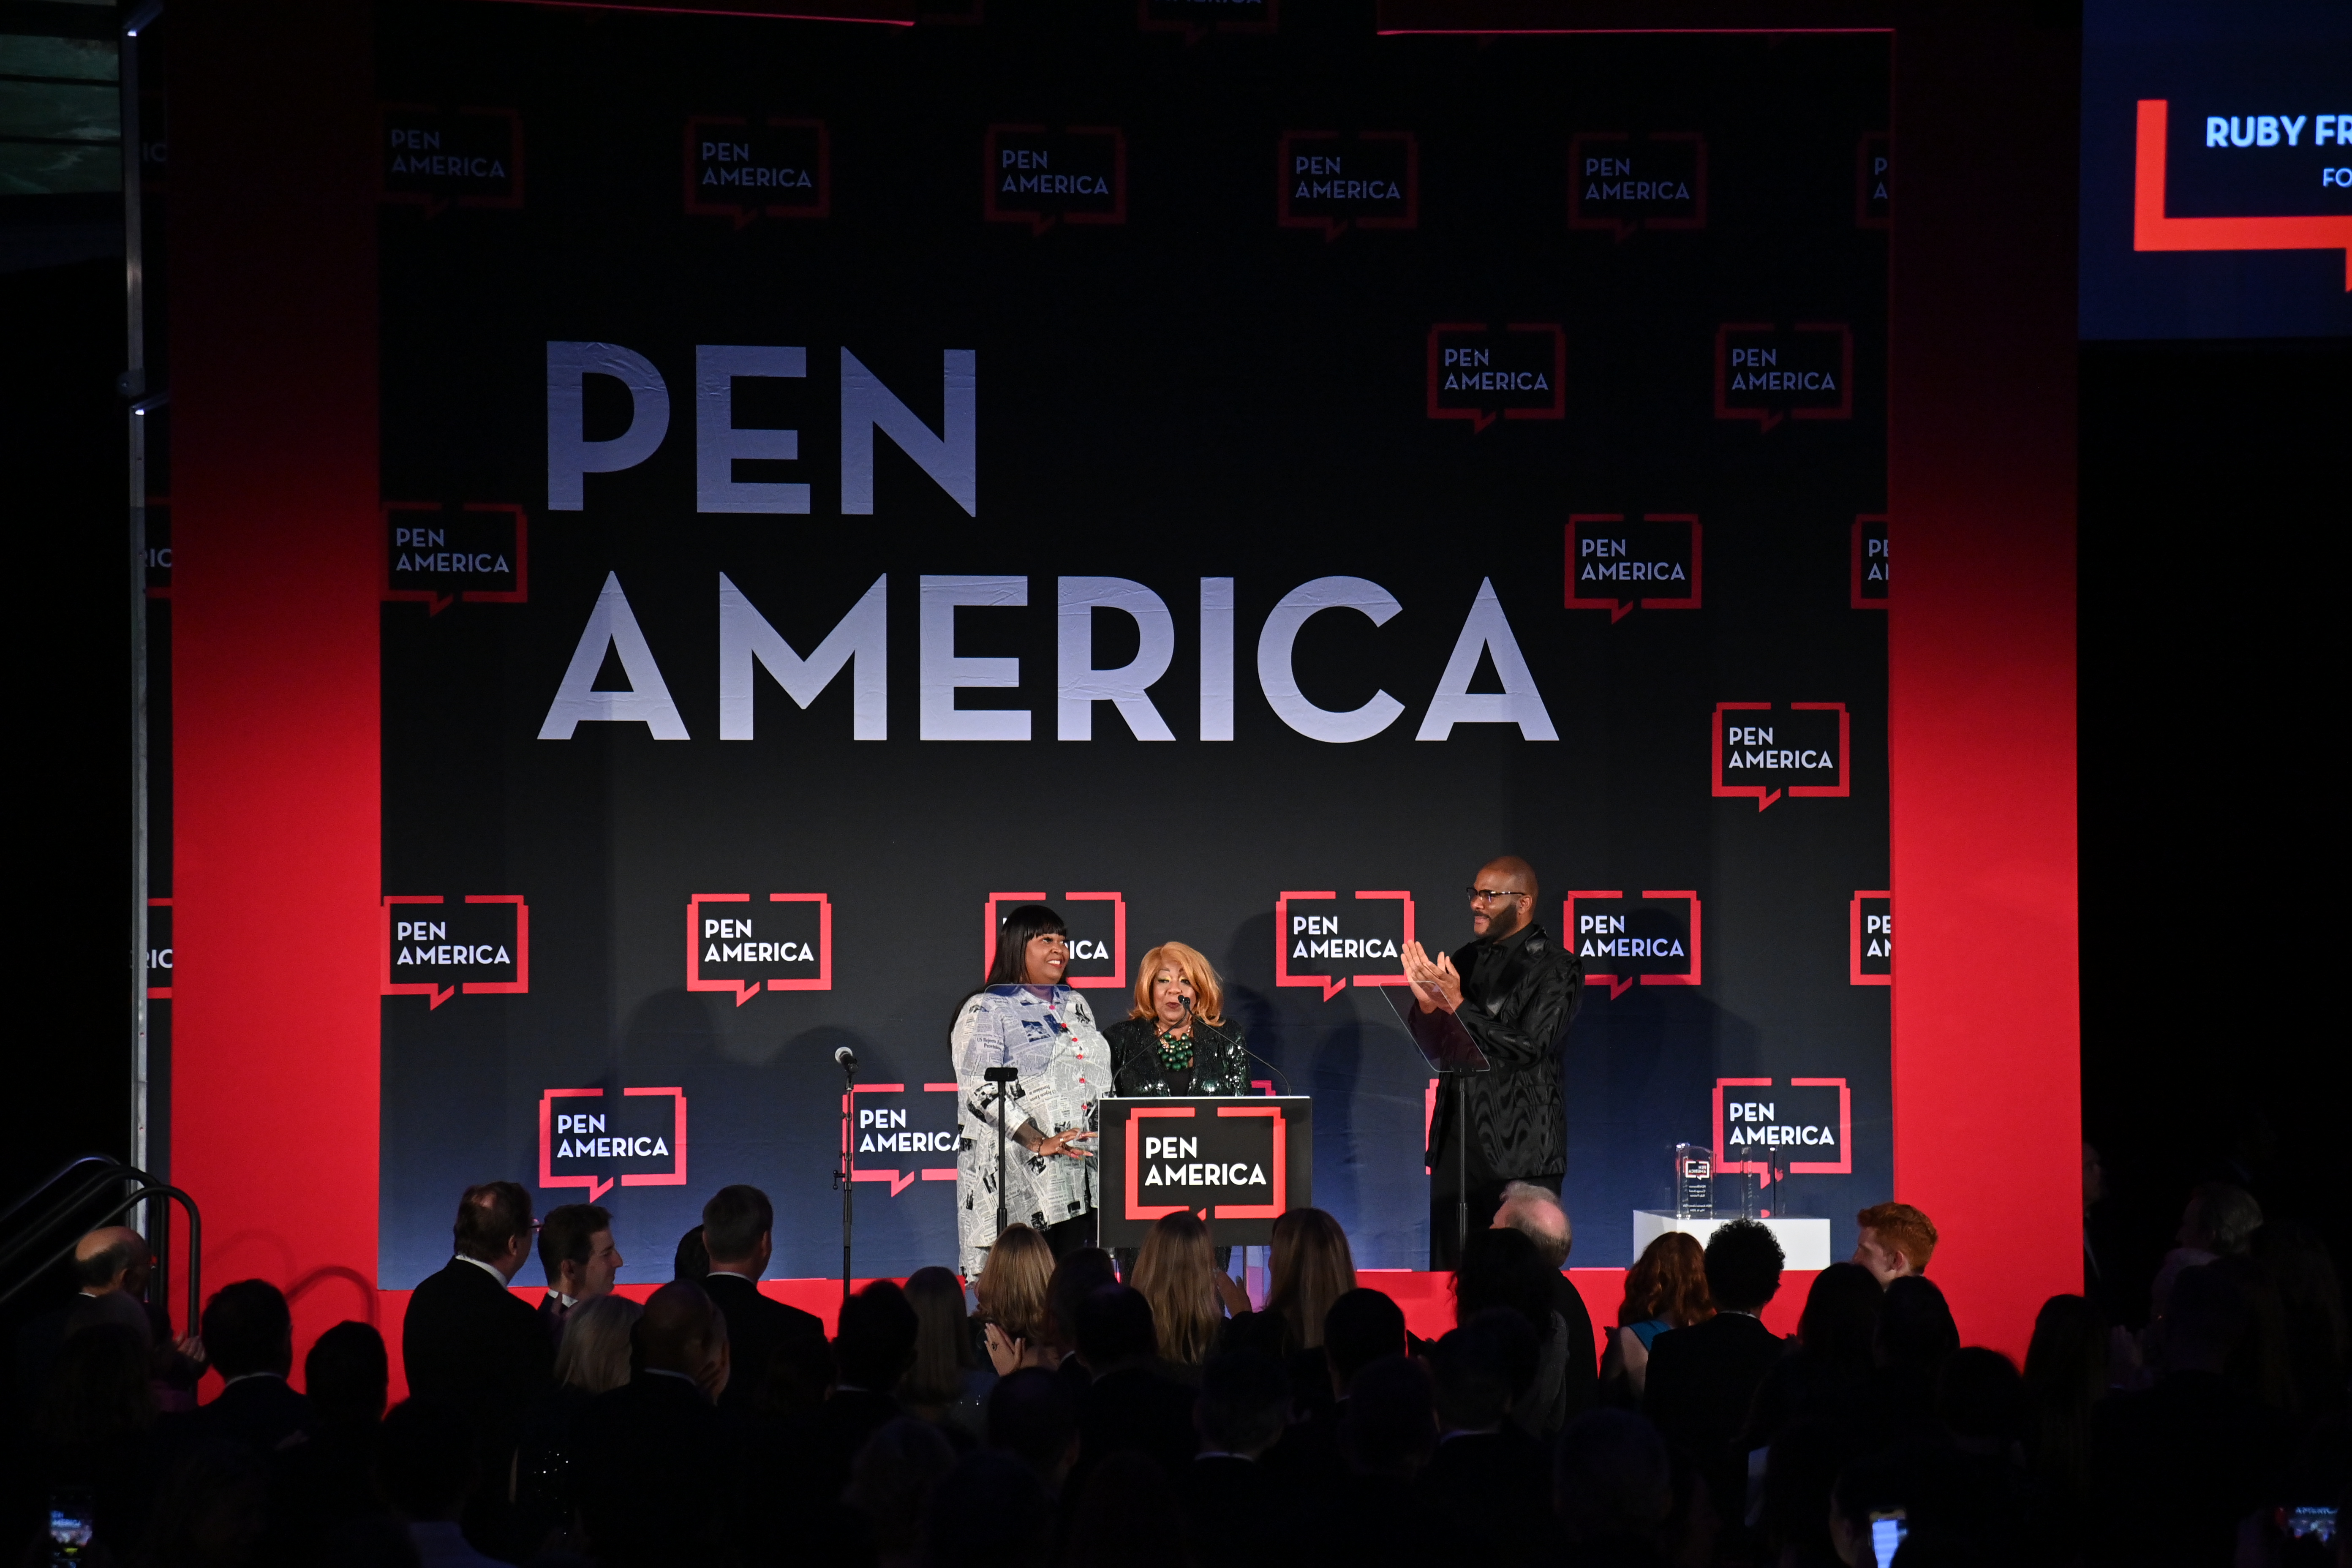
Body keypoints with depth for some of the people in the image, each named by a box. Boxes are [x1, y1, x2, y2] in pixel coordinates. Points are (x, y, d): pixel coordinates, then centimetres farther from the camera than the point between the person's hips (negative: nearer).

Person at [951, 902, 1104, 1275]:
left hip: (1080, 1173, 6)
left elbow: (1099, 1080, 26)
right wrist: (1037, 1142, -20)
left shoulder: (1075, 1006, 20)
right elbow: (981, 1090, -12)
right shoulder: (987, 1010, -2)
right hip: (1019, 1175, -6)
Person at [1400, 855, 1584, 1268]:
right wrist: (1426, 1005, -7)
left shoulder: (1556, 967, -6)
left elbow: (1528, 1048, -16)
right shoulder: (1468, 959, 14)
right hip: (1456, 1139, 6)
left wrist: (1458, 1005, -17)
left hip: (1519, 1146, -6)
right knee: (1448, 1270, 5)